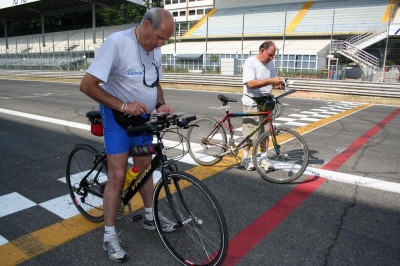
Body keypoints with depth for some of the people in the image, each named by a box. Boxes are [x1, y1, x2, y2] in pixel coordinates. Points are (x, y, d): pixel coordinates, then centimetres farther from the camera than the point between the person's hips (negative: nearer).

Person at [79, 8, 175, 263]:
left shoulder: (155, 49, 0)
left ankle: (150, 217, 33)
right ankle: (109, 235, 11)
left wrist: (161, 104, -7)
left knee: (145, 168, 15)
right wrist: (124, 106, -29)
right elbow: (87, 85, -23)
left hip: (143, 117, 7)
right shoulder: (117, 42, -22)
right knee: (118, 175, -6)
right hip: (118, 117, -6)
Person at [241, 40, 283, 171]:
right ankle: (246, 158, 17)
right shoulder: (250, 63, -12)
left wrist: (278, 82, -4)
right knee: (249, 133, 1)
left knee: (266, 132, 9)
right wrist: (270, 81, -29)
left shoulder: (270, 63, 10)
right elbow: (251, 83, -24)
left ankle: (264, 158, 22)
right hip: (252, 104, -6)